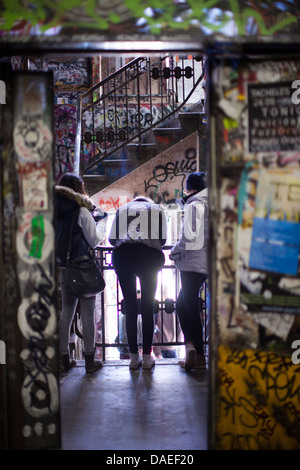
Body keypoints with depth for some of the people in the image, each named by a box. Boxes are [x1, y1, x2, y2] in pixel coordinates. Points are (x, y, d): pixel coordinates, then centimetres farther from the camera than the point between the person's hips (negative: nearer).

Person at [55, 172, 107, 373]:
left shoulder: (55, 211, 3)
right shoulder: (82, 211, -12)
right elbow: (94, 240, -8)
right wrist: (101, 220, 6)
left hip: (63, 269, 6)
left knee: (66, 312, 15)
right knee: (88, 313, 4)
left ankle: (64, 358, 21)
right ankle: (90, 360, 11)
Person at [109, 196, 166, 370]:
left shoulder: (122, 209, 25)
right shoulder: (157, 209, 22)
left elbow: (112, 239, 14)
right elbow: (162, 239, 9)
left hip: (122, 255, 1)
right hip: (149, 257, -1)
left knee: (130, 308, 5)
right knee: (148, 308, 4)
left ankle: (134, 357, 7)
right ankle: (147, 357, 6)